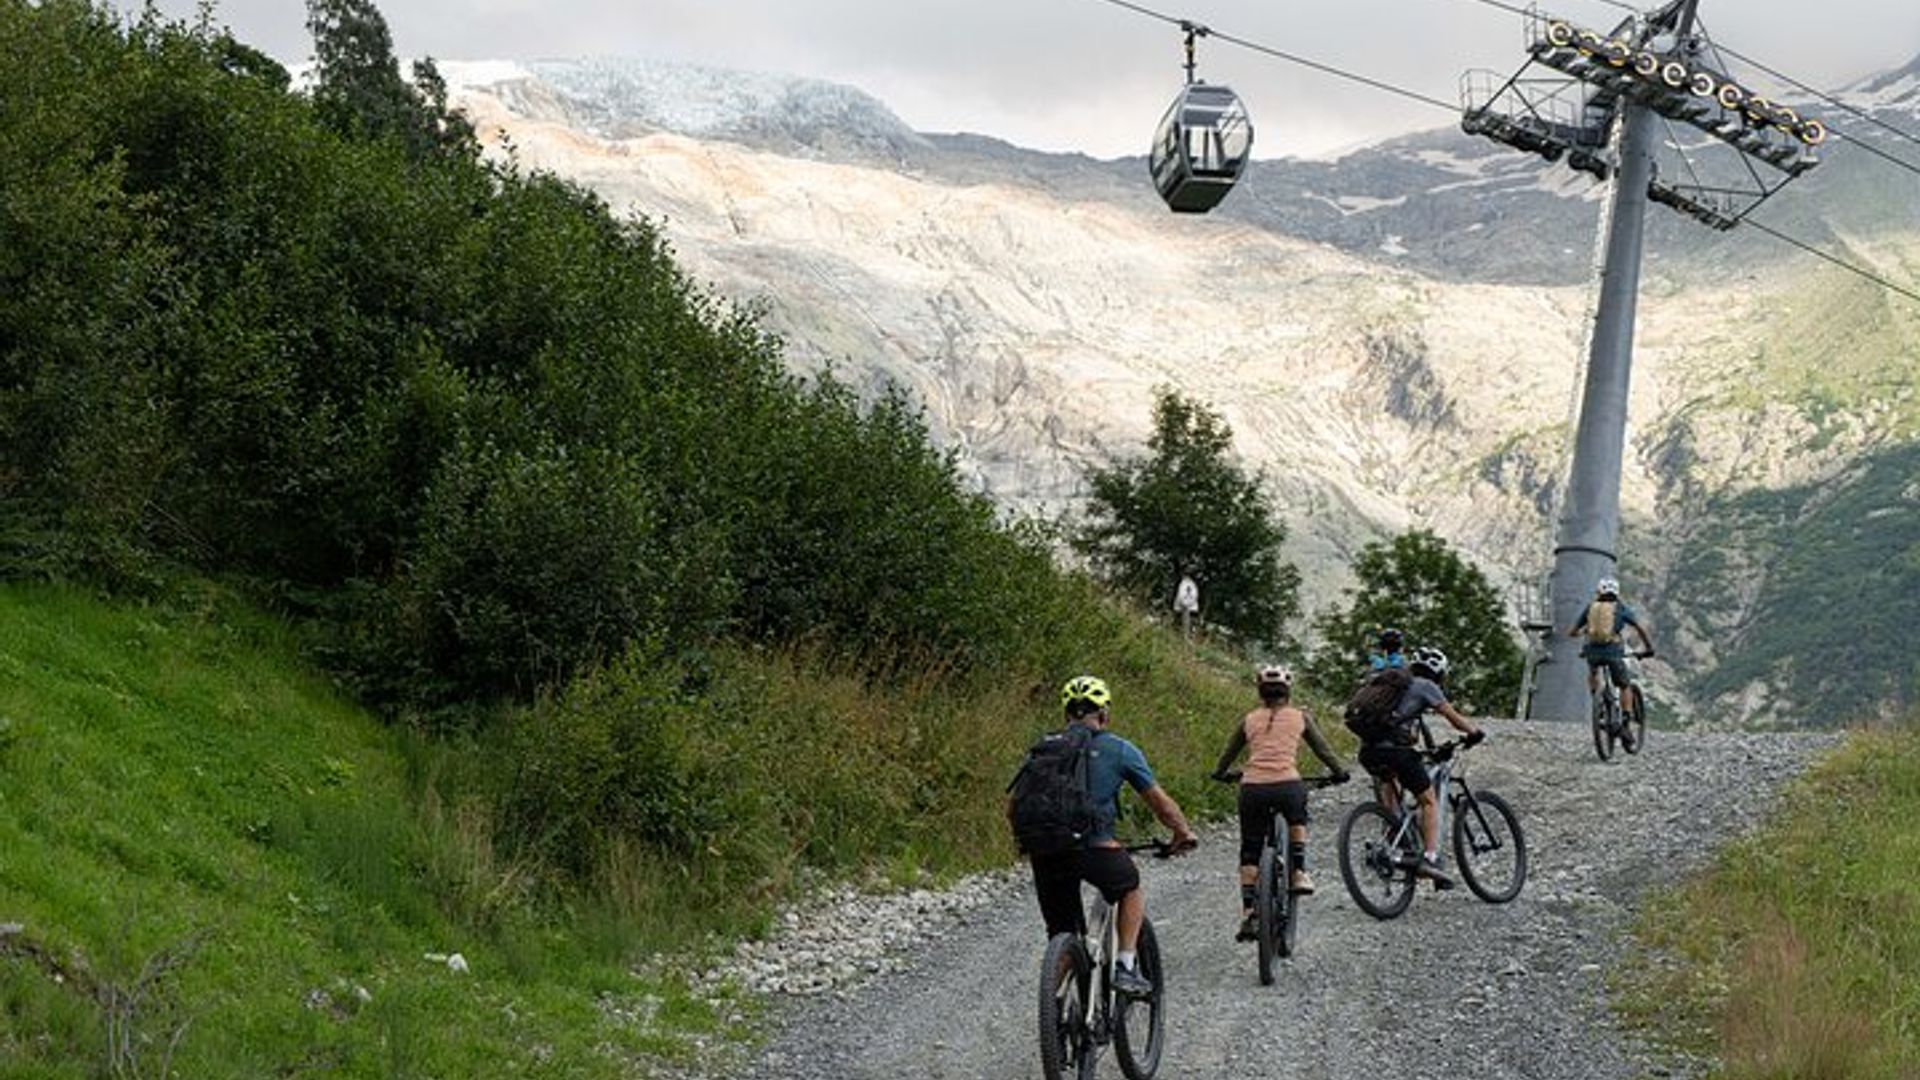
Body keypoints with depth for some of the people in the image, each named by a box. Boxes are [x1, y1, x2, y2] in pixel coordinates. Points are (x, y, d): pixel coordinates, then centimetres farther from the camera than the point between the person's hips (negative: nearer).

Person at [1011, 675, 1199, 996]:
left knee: (1061, 936, 17)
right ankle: (1125, 966, 13)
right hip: (1094, 848, -3)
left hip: (1045, 853, 3)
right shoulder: (1119, 750, 9)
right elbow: (1160, 802, 13)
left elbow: (1013, 807, 19)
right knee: (1132, 889, 27)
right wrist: (1183, 833, 29)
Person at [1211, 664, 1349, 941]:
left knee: (1250, 851, 13)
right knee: (1297, 819, 34)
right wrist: (1339, 772, 38)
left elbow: (1228, 754, 26)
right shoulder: (1300, 717, 15)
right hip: (1287, 785, -1)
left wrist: (1220, 773, 46)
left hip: (1252, 787, 1)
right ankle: (1298, 873, 21)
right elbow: (1322, 749, 22)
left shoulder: (1249, 720, 17)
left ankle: (1248, 914, 5)